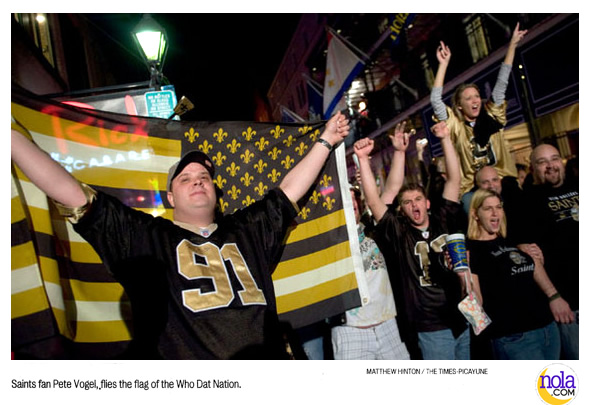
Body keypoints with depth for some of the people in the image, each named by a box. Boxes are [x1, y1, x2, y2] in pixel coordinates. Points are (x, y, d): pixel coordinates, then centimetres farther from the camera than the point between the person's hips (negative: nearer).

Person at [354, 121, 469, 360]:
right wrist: (363, 159, -23)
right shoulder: (398, 233, -7)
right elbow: (373, 201, -18)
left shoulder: (443, 222, 3)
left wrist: (445, 139, -7)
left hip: (466, 320, 4)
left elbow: (454, 179, -1)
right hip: (431, 329, -4)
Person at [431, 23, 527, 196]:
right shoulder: (456, 126, 2)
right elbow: (435, 100, -7)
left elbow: (501, 83, 13)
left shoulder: (492, 116, 12)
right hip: (473, 188, -3)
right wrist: (444, 64, -6)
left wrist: (512, 45, 15)